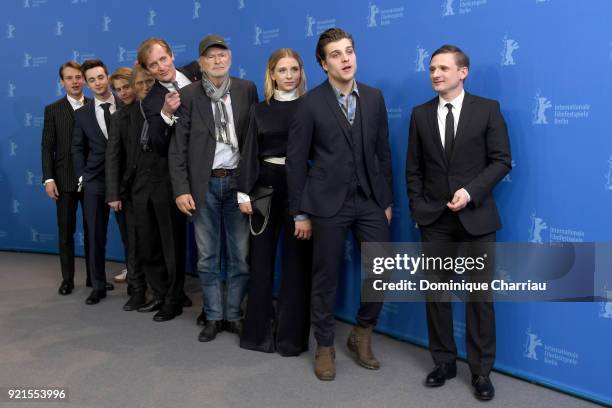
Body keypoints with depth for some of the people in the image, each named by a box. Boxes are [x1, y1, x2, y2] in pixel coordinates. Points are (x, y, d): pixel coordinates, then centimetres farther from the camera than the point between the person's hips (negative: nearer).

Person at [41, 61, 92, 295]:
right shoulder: (52, 110, 4)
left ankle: (94, 277, 19)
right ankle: (67, 279, 16)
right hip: (65, 180, 0)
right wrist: (48, 179, -8)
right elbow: (47, 147, 0)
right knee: (66, 232, 6)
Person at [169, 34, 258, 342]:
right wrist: (181, 190, -9)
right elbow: (178, 147, -2)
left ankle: (233, 315, 22)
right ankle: (213, 316, 22)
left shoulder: (247, 89, 4)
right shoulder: (188, 95, 0)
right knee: (207, 257, 8)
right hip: (204, 184, 0)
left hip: (238, 181, 1)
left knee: (240, 255, 7)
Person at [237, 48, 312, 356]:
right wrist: (244, 192, -4)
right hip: (265, 186, 3)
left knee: (297, 260, 4)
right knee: (261, 257, 7)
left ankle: (291, 334, 16)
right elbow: (249, 152, 5)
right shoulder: (260, 110, 9)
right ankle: (259, 330, 21)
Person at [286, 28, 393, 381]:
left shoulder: (374, 97, 6)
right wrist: (300, 212, -3)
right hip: (328, 203, -3)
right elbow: (296, 160, -3)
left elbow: (383, 151, 10)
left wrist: (387, 200, 8)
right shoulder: (311, 103, -5)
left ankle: (362, 335, 25)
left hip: (370, 200, 3)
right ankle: (325, 347, 25)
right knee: (326, 278, 7)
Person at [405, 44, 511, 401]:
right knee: (436, 293, 8)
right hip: (434, 219, 3)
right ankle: (444, 362, 23)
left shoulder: (487, 109, -1)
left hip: (476, 217, -2)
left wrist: (471, 191, -17)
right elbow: (413, 168, 9)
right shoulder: (421, 114, 7)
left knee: (480, 295, 4)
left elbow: (502, 160, -5)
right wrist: (418, 208, 0)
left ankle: (481, 371, 18)